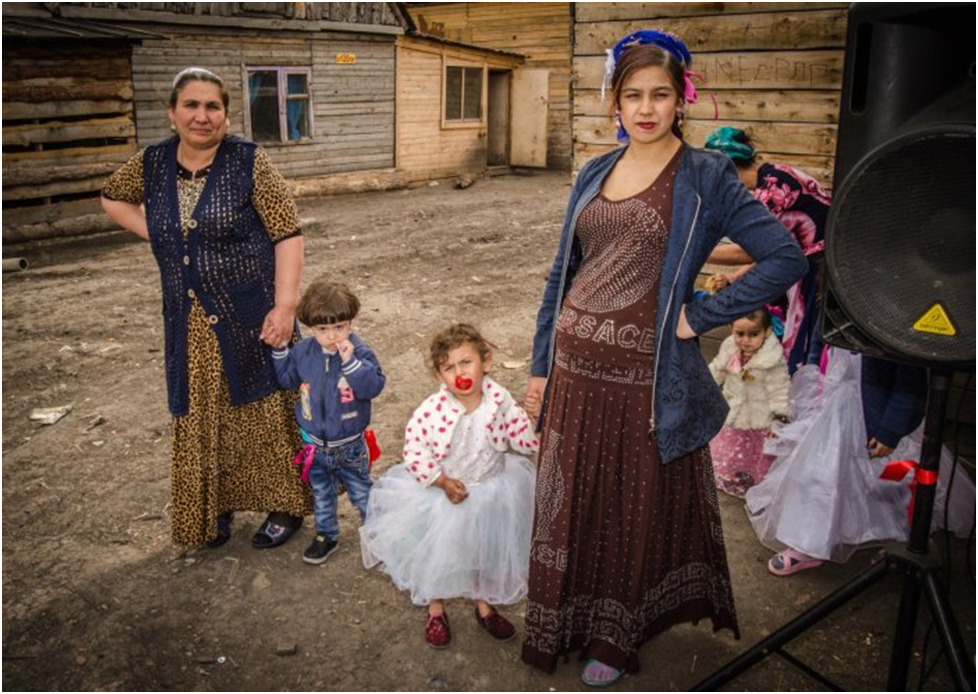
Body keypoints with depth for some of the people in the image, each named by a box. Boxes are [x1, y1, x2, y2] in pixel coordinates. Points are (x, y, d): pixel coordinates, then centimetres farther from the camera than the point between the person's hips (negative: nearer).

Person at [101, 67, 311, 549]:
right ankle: (215, 508, 31)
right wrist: (158, 235, 7)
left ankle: (285, 506, 21)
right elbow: (113, 198, 23)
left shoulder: (249, 162, -10)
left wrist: (285, 306, -19)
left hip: (250, 315, -4)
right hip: (190, 322, 4)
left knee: (263, 410, 5)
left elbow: (288, 235, -12)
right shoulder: (152, 163, 3)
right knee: (201, 415, 12)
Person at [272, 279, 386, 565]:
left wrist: (351, 362, -38)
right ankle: (326, 536, 41)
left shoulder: (359, 352, -19)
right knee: (321, 495, 22)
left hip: (349, 446, -3)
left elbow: (375, 386, -29)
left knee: (362, 494, 15)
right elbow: (288, 379, 7)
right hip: (315, 444, 4)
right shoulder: (303, 352, -8)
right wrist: (280, 350, -5)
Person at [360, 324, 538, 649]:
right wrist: (443, 482, -21)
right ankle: (435, 610, 39)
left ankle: (483, 603, 45)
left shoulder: (500, 400, -16)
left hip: (491, 487, 3)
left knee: (487, 548, 18)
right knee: (439, 552, 12)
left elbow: (524, 441, -9)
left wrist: (535, 422, -28)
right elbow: (414, 450, -18)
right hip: (444, 491, -2)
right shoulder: (433, 410, -26)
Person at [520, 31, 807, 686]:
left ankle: (614, 638, 34)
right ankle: (565, 625, 39)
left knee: (639, 508, 12)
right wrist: (541, 366, 10)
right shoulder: (595, 175, 9)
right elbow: (562, 274, 12)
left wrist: (700, 315, -13)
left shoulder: (705, 177, -6)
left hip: (645, 376, -4)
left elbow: (786, 258, -11)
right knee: (569, 502, 15)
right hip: (575, 367, 5)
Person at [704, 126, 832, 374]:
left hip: (825, 273, -9)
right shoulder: (771, 180, 10)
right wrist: (732, 278, 7)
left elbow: (747, 251, -22)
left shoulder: (772, 182, -19)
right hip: (810, 272, 10)